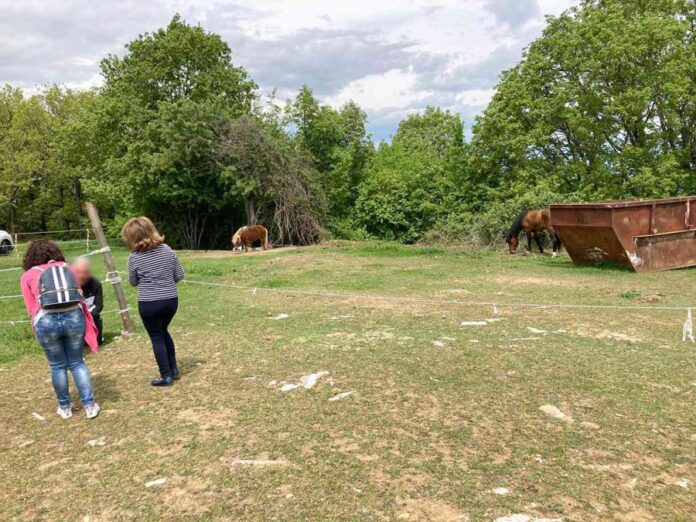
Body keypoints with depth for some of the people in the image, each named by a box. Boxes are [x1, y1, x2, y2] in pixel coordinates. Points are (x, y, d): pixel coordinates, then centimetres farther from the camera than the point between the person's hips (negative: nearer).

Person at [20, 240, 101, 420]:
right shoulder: (67, 268, 19)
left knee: (57, 366, 15)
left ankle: (65, 407, 29)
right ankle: (90, 405, 15)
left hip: (47, 321, -1)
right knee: (77, 363, 15)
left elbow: (32, 308, 11)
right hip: (74, 316, 1)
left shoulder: (27, 276, 13)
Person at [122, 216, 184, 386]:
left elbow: (133, 282, 4)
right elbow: (180, 275, 2)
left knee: (157, 338, 10)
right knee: (164, 332, 25)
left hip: (149, 304, -4)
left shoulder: (134, 258, -10)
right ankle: (173, 369, 30)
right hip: (171, 300, 4)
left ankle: (166, 376, 15)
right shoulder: (167, 249, -2)